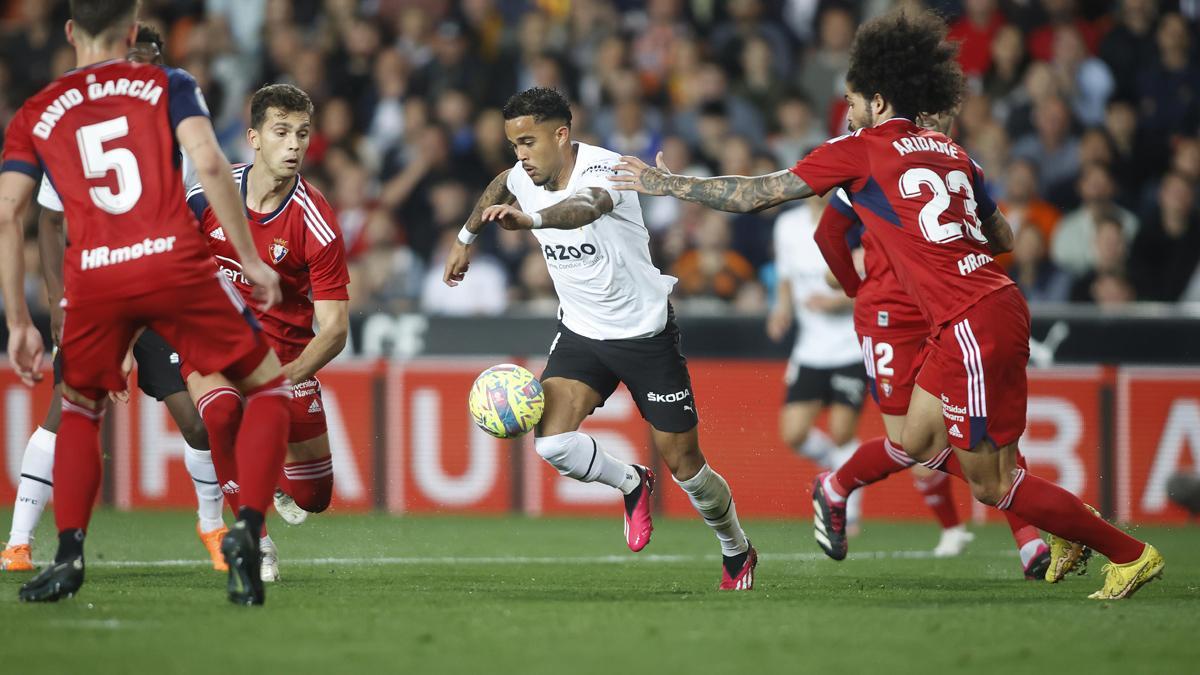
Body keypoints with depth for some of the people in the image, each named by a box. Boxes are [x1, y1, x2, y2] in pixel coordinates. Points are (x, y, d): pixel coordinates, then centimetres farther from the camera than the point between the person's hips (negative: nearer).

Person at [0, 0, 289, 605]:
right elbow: (209, 163, -5)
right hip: (176, 264, -2)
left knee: (79, 408, 26)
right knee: (269, 389, 14)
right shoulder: (166, 85, 12)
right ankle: (245, 532, -5)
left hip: (92, 281, 2)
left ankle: (68, 556, 11)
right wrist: (251, 261, -1)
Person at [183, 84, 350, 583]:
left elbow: (334, 328, -19)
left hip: (284, 350, 0)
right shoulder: (210, 195, -12)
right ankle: (255, 541, -18)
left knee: (312, 498, 3)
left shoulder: (316, 223, -19)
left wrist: (284, 377, -33)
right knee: (223, 411, -36)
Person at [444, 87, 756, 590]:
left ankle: (737, 554, 29)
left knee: (685, 466, 2)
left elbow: (585, 208, -50)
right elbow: (498, 190, 23)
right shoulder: (524, 176, -5)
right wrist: (467, 238, 33)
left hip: (645, 333, -5)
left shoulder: (604, 169, -25)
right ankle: (630, 483, 10)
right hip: (580, 335, 5)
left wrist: (529, 219, -69)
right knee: (551, 442, -21)